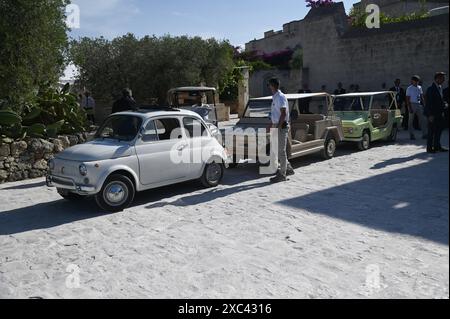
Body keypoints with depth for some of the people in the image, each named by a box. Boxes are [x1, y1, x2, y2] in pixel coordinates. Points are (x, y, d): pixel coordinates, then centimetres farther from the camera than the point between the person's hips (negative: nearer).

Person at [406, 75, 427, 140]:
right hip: (412, 104, -5)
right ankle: (411, 135, 10)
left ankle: (425, 134, 6)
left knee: (422, 119, 2)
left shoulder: (419, 87, 10)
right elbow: (407, 99, -10)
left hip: (419, 104, 5)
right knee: (411, 120, 2)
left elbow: (422, 97, 15)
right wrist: (409, 108, -16)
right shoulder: (409, 88, -6)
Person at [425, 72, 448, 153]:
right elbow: (428, 103, -17)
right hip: (433, 114, -9)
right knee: (432, 131, -2)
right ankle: (429, 148, 7)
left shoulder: (441, 88, 13)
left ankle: (437, 146, 23)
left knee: (439, 130, 13)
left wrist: (444, 105, 6)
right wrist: (430, 115, -20)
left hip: (439, 113, 9)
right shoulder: (431, 89, -14)